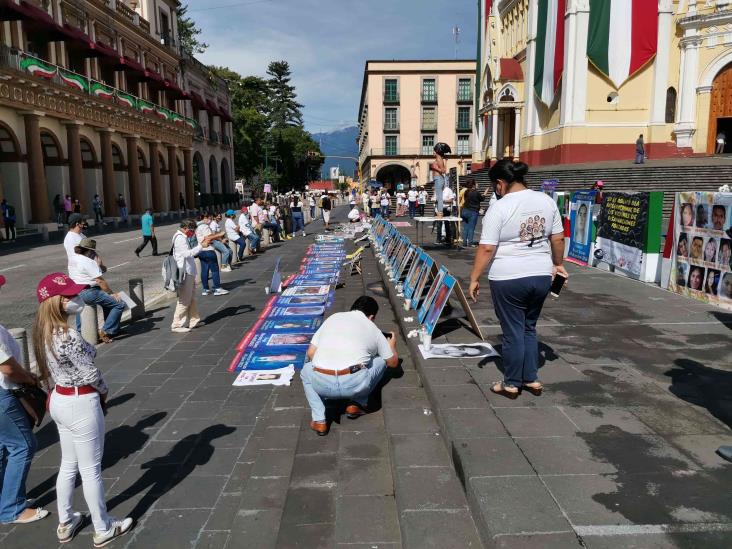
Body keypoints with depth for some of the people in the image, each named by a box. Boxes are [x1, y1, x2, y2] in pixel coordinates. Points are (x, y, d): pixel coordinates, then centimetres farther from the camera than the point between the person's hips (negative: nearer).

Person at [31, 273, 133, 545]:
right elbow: (91, 374, -21)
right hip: (81, 404, -9)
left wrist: (95, 393, 3)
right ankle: (103, 529, 25)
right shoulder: (68, 336, -28)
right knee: (91, 470, 8)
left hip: (59, 400, 9)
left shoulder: (44, 330, 1)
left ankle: (65, 523, 40)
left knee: (68, 465, 24)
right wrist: (104, 391, 0)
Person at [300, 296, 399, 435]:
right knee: (381, 360, 28)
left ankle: (319, 421, 20)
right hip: (356, 384, -1)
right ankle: (357, 404, 21)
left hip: (322, 383, 1)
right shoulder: (373, 329, 17)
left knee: (307, 371, 36)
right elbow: (393, 362, 29)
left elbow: (311, 353, 19)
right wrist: (392, 346, 50)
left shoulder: (333, 318, 20)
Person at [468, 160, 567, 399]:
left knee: (513, 332, 7)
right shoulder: (546, 201, 3)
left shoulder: (499, 207, -13)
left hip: (508, 280, -5)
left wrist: (474, 279, -8)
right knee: (529, 328, 21)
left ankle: (512, 384, 20)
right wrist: (558, 264, 23)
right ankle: (531, 379, 28)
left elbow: (486, 249, -15)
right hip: (541, 276, 6)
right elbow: (558, 239, 9)